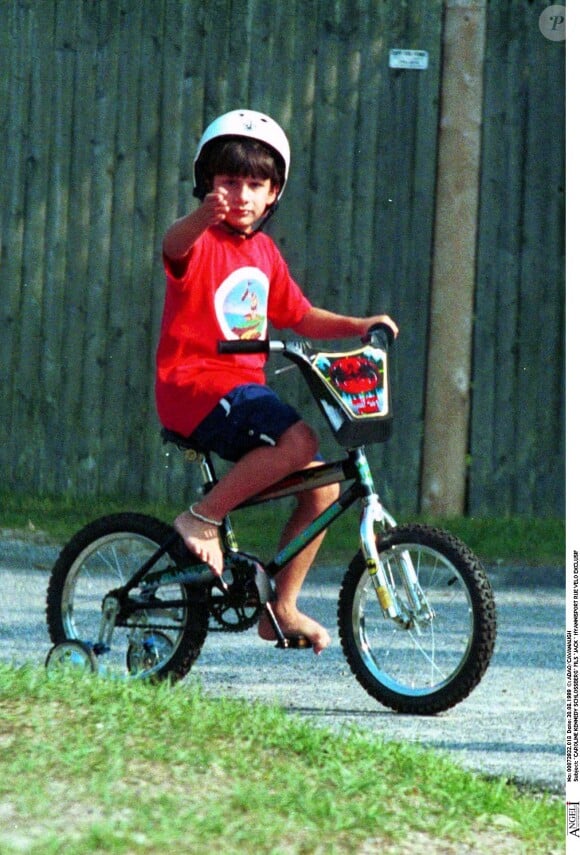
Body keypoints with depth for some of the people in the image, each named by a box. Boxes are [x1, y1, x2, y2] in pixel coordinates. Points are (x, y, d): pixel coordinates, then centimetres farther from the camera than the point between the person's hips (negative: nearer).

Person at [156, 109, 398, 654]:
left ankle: (282, 608, 12)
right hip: (194, 384, -8)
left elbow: (300, 317, 27)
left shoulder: (264, 253, 17)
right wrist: (204, 216, -56)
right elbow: (173, 246, -34)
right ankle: (201, 519, -18)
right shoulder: (203, 243, -8)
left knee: (323, 486, 2)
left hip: (245, 387, 8)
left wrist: (358, 326, 11)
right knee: (297, 439, -31)